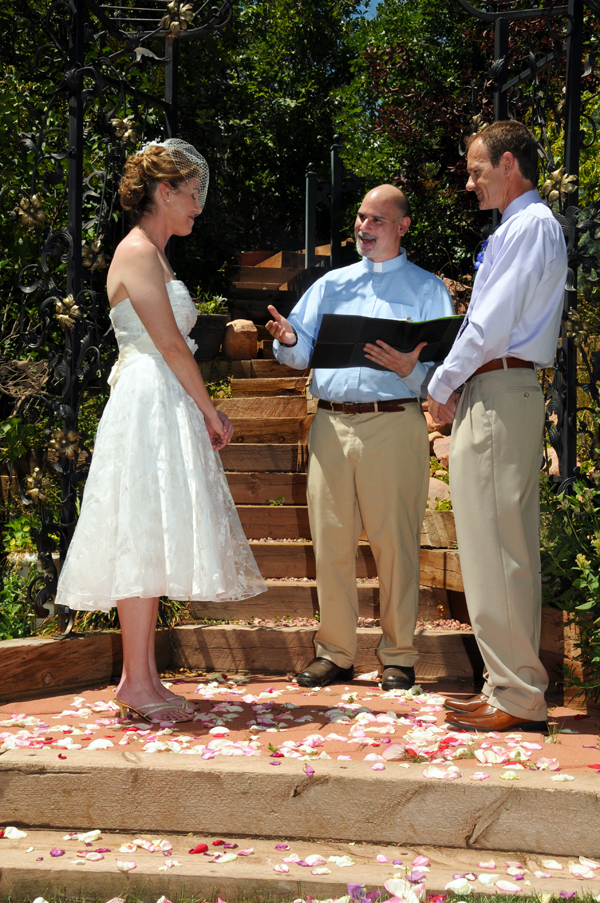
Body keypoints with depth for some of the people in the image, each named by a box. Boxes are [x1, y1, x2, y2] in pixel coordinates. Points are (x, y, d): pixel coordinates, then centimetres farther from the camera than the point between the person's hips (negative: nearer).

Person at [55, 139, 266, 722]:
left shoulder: (153, 255, 22)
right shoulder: (137, 252, -9)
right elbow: (170, 345, -14)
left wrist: (201, 412, 15)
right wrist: (211, 411, -8)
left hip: (167, 406, 10)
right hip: (148, 404, -10)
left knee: (150, 542, 8)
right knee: (144, 535, -9)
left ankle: (142, 679, 12)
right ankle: (136, 680, -4)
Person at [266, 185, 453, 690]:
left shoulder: (426, 288, 10)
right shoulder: (331, 284, 21)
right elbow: (303, 353, 14)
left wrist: (410, 369, -21)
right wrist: (288, 340, -8)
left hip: (394, 425, -3)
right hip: (330, 423, 4)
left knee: (395, 543, -2)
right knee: (330, 540, 4)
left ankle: (399, 657, 10)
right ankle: (335, 653, 16)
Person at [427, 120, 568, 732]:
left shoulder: (529, 226, -10)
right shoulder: (519, 227, 22)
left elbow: (491, 325, -16)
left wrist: (442, 386, -6)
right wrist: (454, 386, 13)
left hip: (496, 394, -10)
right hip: (497, 393, 10)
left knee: (495, 549, -8)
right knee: (507, 549, 11)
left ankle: (517, 697, -2)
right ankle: (512, 687, 18)